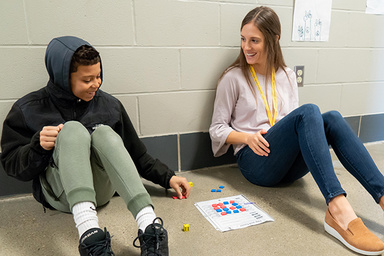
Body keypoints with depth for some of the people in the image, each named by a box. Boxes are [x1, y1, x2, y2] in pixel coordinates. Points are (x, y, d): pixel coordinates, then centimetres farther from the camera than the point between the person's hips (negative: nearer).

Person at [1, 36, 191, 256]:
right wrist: (38, 146, -18)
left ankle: (150, 227, -42)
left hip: (101, 189, 2)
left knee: (103, 132, -27)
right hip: (60, 193, -1)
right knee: (72, 129, -26)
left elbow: (137, 154, 10)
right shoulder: (28, 110, 1)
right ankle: (89, 231, -47)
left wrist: (168, 177, 3)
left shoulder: (109, 105, 6)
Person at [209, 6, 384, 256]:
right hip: (256, 162, -4)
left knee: (331, 118, -23)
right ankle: (339, 211, -43)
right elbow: (217, 128, 1)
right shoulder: (234, 78, 1)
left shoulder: (287, 76, 14)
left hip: (290, 165, 5)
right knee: (309, 111, -29)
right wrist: (247, 137, -16)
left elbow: (296, 124, 16)